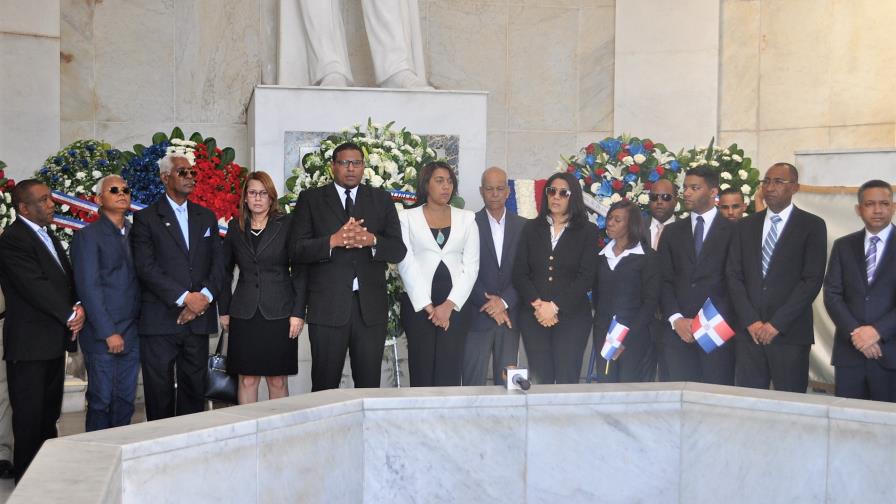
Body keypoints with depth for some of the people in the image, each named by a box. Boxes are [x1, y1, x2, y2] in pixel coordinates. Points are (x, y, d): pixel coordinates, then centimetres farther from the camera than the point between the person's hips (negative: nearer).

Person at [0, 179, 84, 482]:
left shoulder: (48, 237, 15)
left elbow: (67, 278, 15)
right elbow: (35, 286, -20)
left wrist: (78, 307, -4)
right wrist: (70, 315, -14)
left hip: (54, 341, 8)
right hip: (29, 345, -8)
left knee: (49, 415, 14)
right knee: (29, 419, 1)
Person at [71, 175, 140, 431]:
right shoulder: (88, 236, -4)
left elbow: (139, 281, 12)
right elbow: (89, 288, -10)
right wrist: (109, 332, -14)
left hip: (132, 333, 5)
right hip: (102, 336, -5)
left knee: (125, 401, 9)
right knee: (101, 401, 1)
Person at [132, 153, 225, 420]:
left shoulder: (206, 217, 16)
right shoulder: (146, 218, 2)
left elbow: (217, 263, 9)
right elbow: (146, 267, -9)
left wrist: (204, 296, -9)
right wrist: (185, 297, -16)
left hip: (198, 318, 4)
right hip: (160, 320, -4)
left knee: (194, 389, 7)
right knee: (159, 392, 0)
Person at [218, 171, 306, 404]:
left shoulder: (286, 225, 0)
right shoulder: (235, 227, 9)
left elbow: (299, 270, -1)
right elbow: (225, 271, 15)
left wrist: (298, 312, -6)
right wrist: (224, 310, 10)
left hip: (278, 313, -2)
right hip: (244, 313, 2)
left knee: (278, 380, 2)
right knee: (247, 379, 2)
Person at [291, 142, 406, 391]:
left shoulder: (381, 199, 12)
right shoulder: (311, 199, 7)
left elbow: (398, 251, 6)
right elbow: (297, 250, -3)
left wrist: (372, 240, -14)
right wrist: (333, 241, -19)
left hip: (371, 306, 2)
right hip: (328, 305, -2)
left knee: (369, 385, 4)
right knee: (325, 386, 2)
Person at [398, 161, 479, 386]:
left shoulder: (466, 219, 11)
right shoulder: (407, 218, 5)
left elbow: (471, 266, 4)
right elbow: (406, 264, -2)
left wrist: (449, 305, -7)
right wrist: (428, 307, -8)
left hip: (456, 305, 1)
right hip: (418, 305, -1)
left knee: (450, 372, -1)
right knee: (421, 373, -1)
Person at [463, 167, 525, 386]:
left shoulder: (522, 226, 8)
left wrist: (504, 301, -9)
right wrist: (489, 305, -10)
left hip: (510, 315, 3)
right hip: (477, 316, -2)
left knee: (507, 381, 6)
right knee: (473, 381, -1)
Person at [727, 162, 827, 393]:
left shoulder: (812, 226, 2)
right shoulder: (746, 226, 13)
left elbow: (812, 280, -6)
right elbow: (734, 276, 8)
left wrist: (776, 324, -11)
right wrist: (751, 321, -5)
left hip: (790, 333, -3)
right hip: (749, 331, 3)